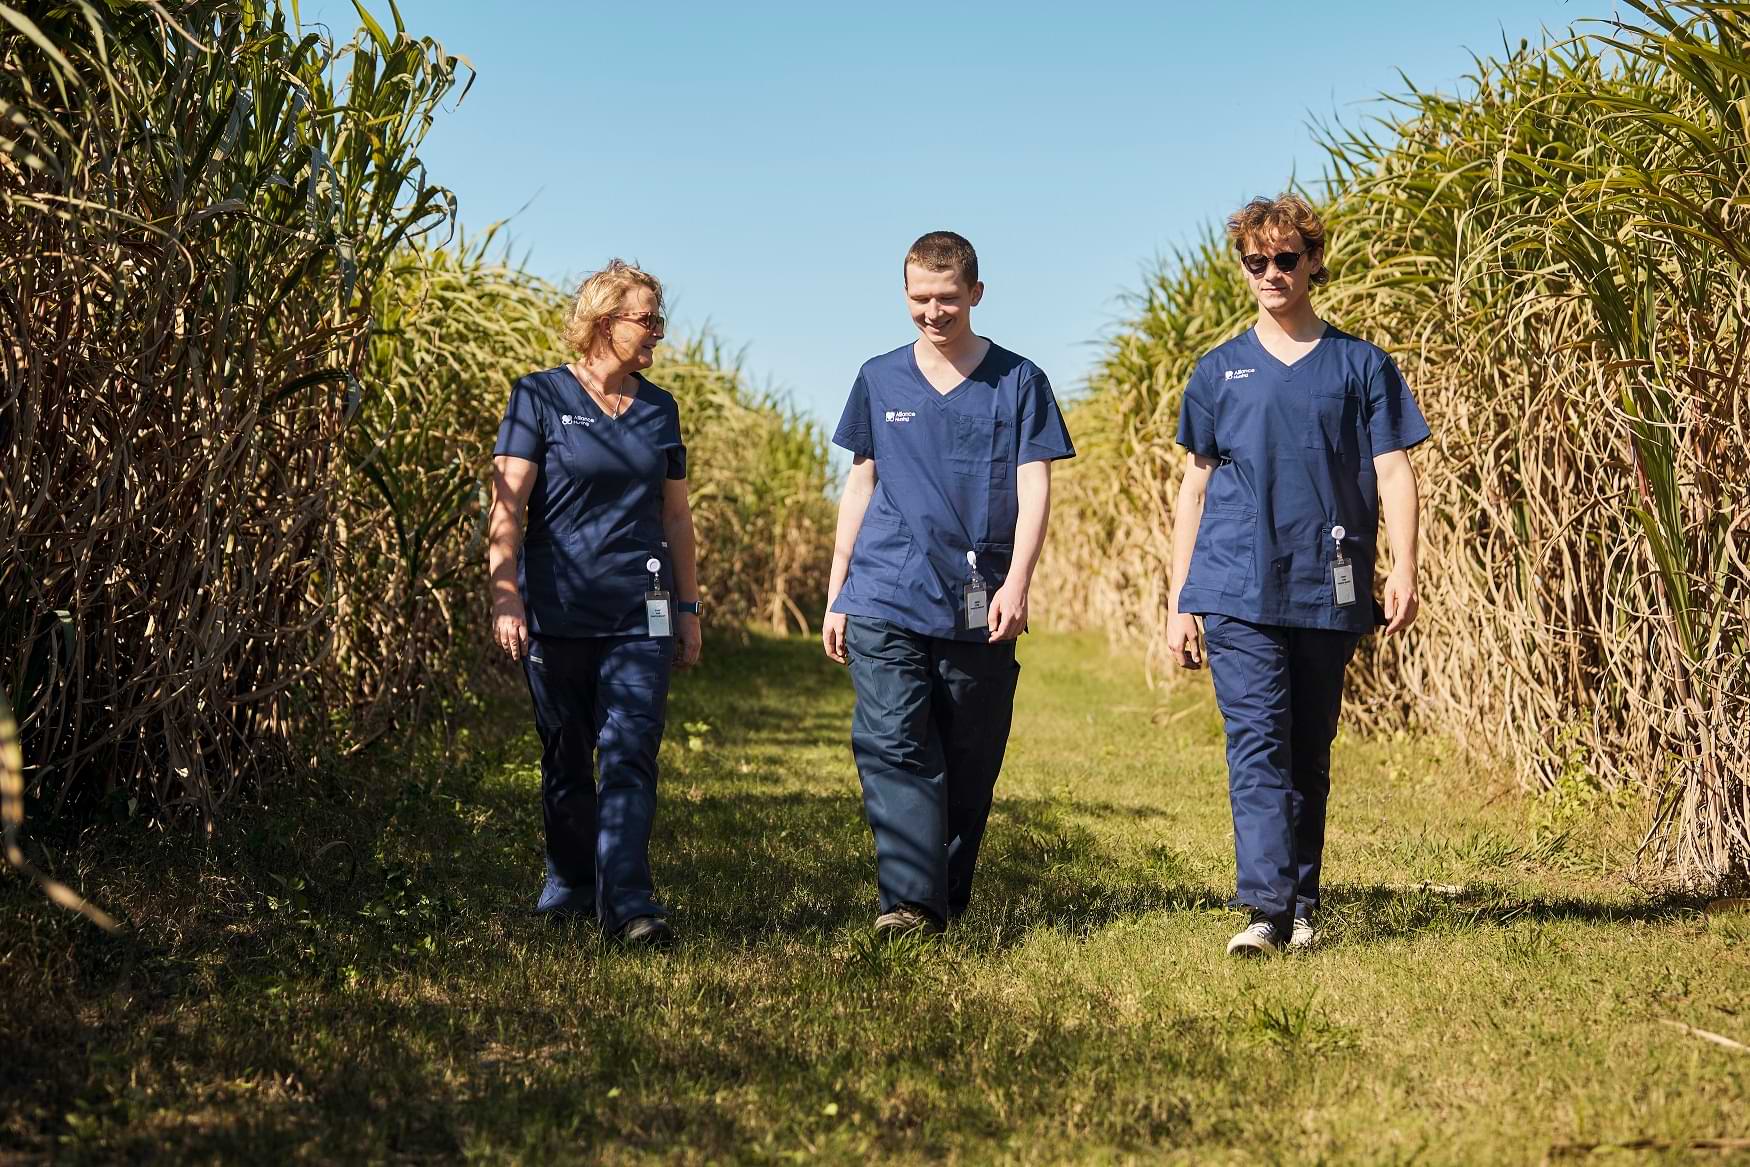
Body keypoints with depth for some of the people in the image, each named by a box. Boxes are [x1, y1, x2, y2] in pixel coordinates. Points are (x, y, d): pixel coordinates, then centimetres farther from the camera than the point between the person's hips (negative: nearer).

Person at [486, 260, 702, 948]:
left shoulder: (658, 410, 11)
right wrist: (505, 597, -17)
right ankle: (572, 886, 26)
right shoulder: (541, 397, -2)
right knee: (566, 760, 10)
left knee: (630, 756, -9)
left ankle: (627, 901, -11)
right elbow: (507, 506, -8)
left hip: (640, 613, 2)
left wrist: (689, 607, 16)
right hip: (556, 609, -2)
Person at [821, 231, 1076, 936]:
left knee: (970, 762, 6)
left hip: (978, 609, -1)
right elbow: (860, 486, 16)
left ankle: (951, 894, 21)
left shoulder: (1018, 382, 5)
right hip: (884, 601, 1)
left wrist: (1016, 583, -14)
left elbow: (1034, 489, -1)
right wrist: (836, 594, 13)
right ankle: (911, 902, -16)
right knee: (892, 750, -12)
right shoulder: (879, 380, 11)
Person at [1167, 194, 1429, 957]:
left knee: (1310, 753, 9)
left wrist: (1403, 570, -11)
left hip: (1329, 595, 0)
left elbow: (1392, 473, 4)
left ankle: (1303, 909, 18)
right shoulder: (1220, 371, 11)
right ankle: (1266, 909, -16)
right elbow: (1194, 488, 14)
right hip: (1238, 592, 0)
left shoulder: (1361, 366, 8)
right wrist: (1179, 601, 10)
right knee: (1258, 746, -11)